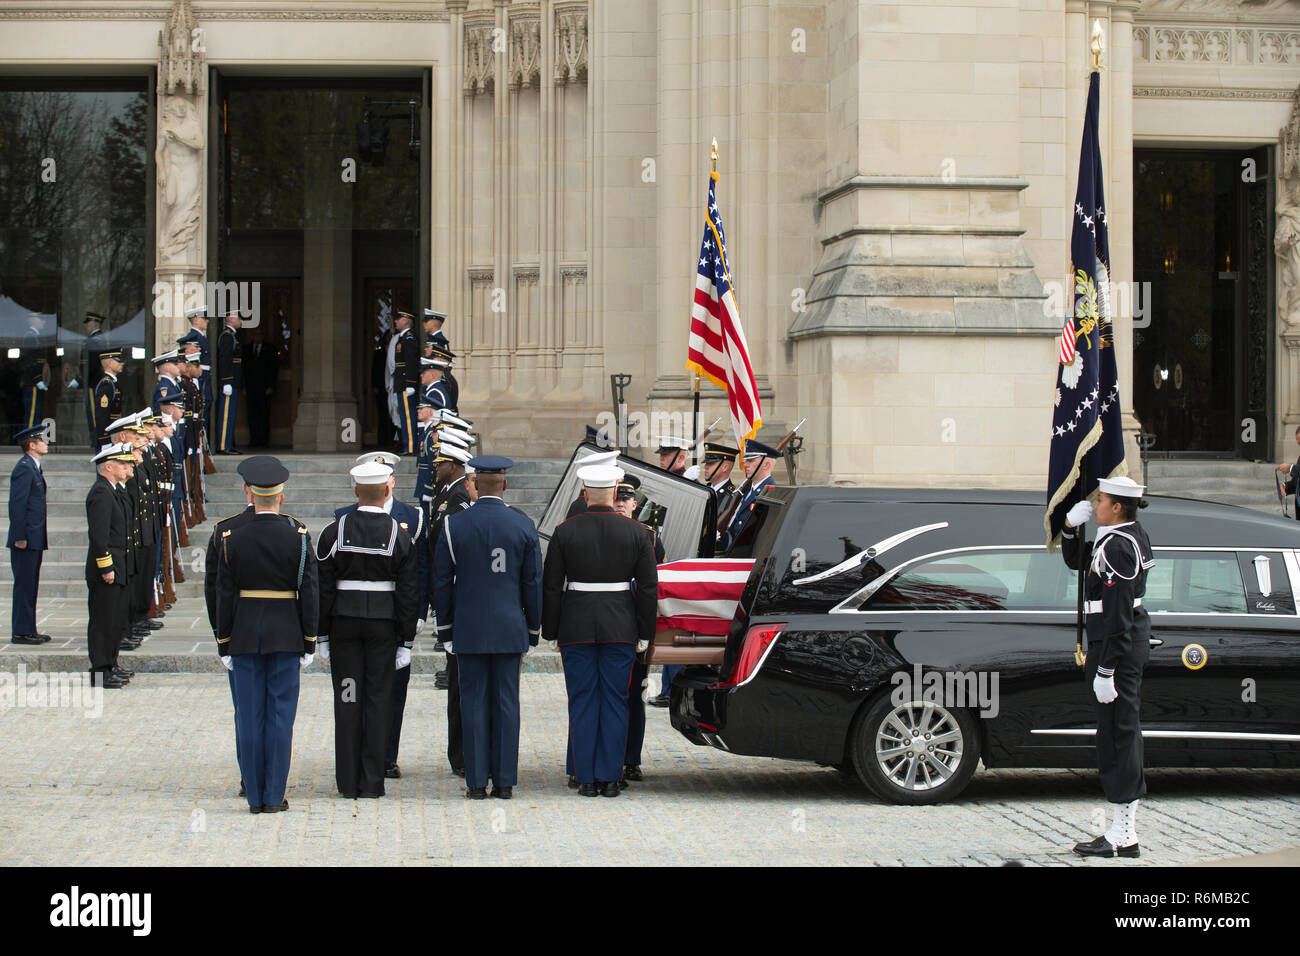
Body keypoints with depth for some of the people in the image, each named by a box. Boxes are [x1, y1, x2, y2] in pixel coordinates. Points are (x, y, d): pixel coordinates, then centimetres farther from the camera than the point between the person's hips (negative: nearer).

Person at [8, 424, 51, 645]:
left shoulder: (33, 468, 16)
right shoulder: (24, 469, -14)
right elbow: (16, 505, -18)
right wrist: (20, 537, -20)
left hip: (35, 539, 10)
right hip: (26, 540, -10)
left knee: (30, 586, 12)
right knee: (24, 584, -6)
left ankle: (28, 630, 18)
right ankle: (21, 633, -3)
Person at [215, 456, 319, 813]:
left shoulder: (232, 539, -3)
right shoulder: (298, 537, -5)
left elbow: (225, 595, -2)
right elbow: (309, 593, -5)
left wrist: (224, 645, 5)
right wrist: (309, 643, 1)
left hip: (245, 636, 1)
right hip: (286, 636, -1)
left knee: (249, 716, 5)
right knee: (281, 714, 3)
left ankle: (255, 797, 7)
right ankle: (274, 796, 2)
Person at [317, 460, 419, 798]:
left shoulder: (334, 532, -3)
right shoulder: (400, 536, -4)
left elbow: (323, 588, -2)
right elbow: (407, 593, -3)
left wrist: (322, 635, 4)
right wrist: (406, 640, 3)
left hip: (344, 621, 0)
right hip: (383, 624, 0)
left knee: (348, 701, 4)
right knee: (379, 699, 4)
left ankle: (348, 782, 6)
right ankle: (372, 781, 4)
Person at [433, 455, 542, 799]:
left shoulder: (454, 525, -3)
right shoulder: (524, 526, -2)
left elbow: (442, 582, 1)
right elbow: (533, 583, 2)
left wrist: (445, 629, 9)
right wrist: (532, 629, 11)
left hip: (469, 630, -1)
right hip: (509, 629, 1)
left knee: (474, 702, 3)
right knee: (506, 702, 4)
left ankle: (476, 781, 3)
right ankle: (505, 781, 5)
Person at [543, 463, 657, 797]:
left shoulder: (565, 532, -3)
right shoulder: (636, 533, 0)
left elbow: (551, 587, -1)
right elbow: (648, 588, 1)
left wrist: (551, 631, 6)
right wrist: (644, 634, 8)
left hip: (577, 628, 0)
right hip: (621, 628, 1)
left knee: (582, 702, 5)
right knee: (615, 702, 6)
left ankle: (586, 778, 5)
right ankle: (610, 778, 5)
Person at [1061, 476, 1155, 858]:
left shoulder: (1117, 547, -19)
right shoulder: (1131, 535, 11)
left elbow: (1117, 615, -22)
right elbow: (1075, 561, 23)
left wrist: (1105, 671, -21)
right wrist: (1070, 527, 5)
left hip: (1118, 647, -10)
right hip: (1133, 641, 10)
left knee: (1116, 734, -5)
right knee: (1124, 731, 14)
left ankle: (1122, 835, -1)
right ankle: (1125, 828, 22)